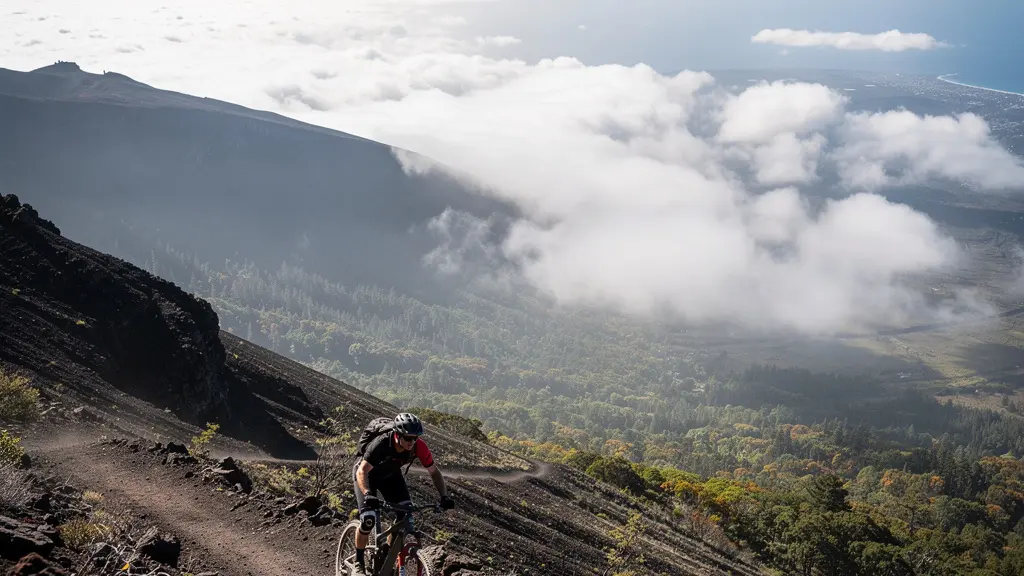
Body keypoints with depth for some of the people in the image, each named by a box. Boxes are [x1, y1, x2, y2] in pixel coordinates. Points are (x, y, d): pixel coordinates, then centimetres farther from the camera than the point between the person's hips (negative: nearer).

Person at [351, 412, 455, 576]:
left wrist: (444, 497, -29)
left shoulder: (419, 447, -27)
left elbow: (434, 472, -16)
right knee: (368, 518, -21)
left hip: (390, 475, 4)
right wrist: (368, 494, -55)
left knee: (407, 514, -14)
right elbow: (362, 471, -38)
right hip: (366, 473, -4)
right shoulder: (381, 444, -39)